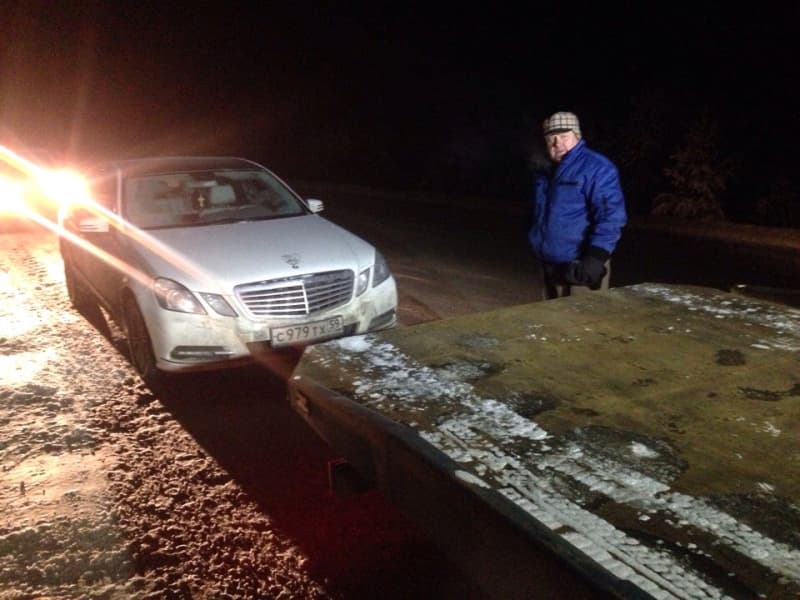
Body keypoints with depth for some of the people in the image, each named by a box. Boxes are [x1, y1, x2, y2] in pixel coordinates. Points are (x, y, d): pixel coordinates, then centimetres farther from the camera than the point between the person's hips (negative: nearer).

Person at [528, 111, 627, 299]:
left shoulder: (596, 168, -13)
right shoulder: (547, 173, 13)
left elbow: (610, 216, -21)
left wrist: (596, 256, -29)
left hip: (581, 267, -8)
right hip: (550, 266, 8)